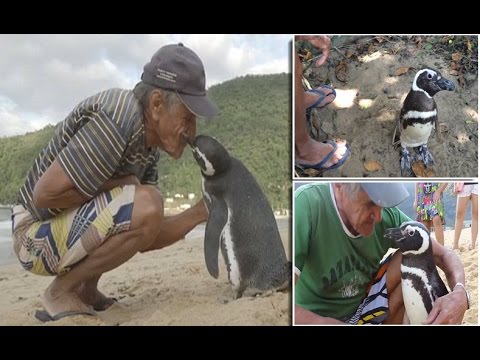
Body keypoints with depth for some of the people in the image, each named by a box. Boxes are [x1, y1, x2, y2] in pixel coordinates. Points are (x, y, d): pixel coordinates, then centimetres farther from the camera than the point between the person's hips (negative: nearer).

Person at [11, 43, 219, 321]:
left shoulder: (150, 141, 3)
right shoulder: (117, 119, -25)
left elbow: (145, 237, 2)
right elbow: (45, 193, -28)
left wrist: (201, 213, -7)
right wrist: (117, 186, -18)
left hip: (71, 227, 9)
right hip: (37, 235, -9)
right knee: (146, 205, -28)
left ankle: (86, 290, 15)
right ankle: (62, 292, -8)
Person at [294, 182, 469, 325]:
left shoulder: (388, 214, -13)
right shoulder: (305, 207, -30)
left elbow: (445, 255, -5)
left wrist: (460, 292, -27)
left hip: (362, 308, 5)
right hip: (315, 318, -5)